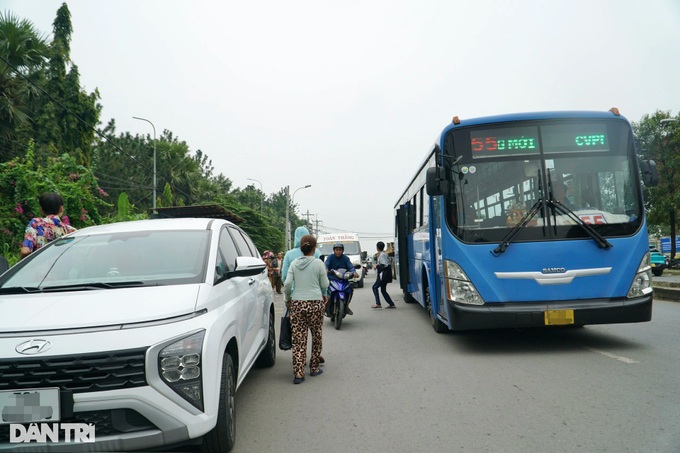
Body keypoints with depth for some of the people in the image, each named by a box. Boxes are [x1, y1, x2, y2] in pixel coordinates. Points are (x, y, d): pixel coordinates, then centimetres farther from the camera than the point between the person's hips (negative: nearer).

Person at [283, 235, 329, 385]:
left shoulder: (294, 264, 4)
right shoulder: (318, 263, -3)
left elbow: (287, 284, -1)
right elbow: (325, 285, 4)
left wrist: (287, 299, 14)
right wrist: (324, 295, 25)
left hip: (297, 304, 2)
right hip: (315, 303, -2)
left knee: (298, 339, 3)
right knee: (316, 336, 14)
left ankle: (298, 374, -1)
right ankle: (314, 368, 24)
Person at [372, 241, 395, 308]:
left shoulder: (382, 255, -16)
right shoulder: (383, 254, 14)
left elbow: (386, 265, -23)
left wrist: (377, 266, -15)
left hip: (383, 275, -10)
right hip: (383, 275, 10)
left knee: (375, 287, -5)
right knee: (383, 290, 12)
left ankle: (378, 304, -6)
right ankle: (391, 304, 12)